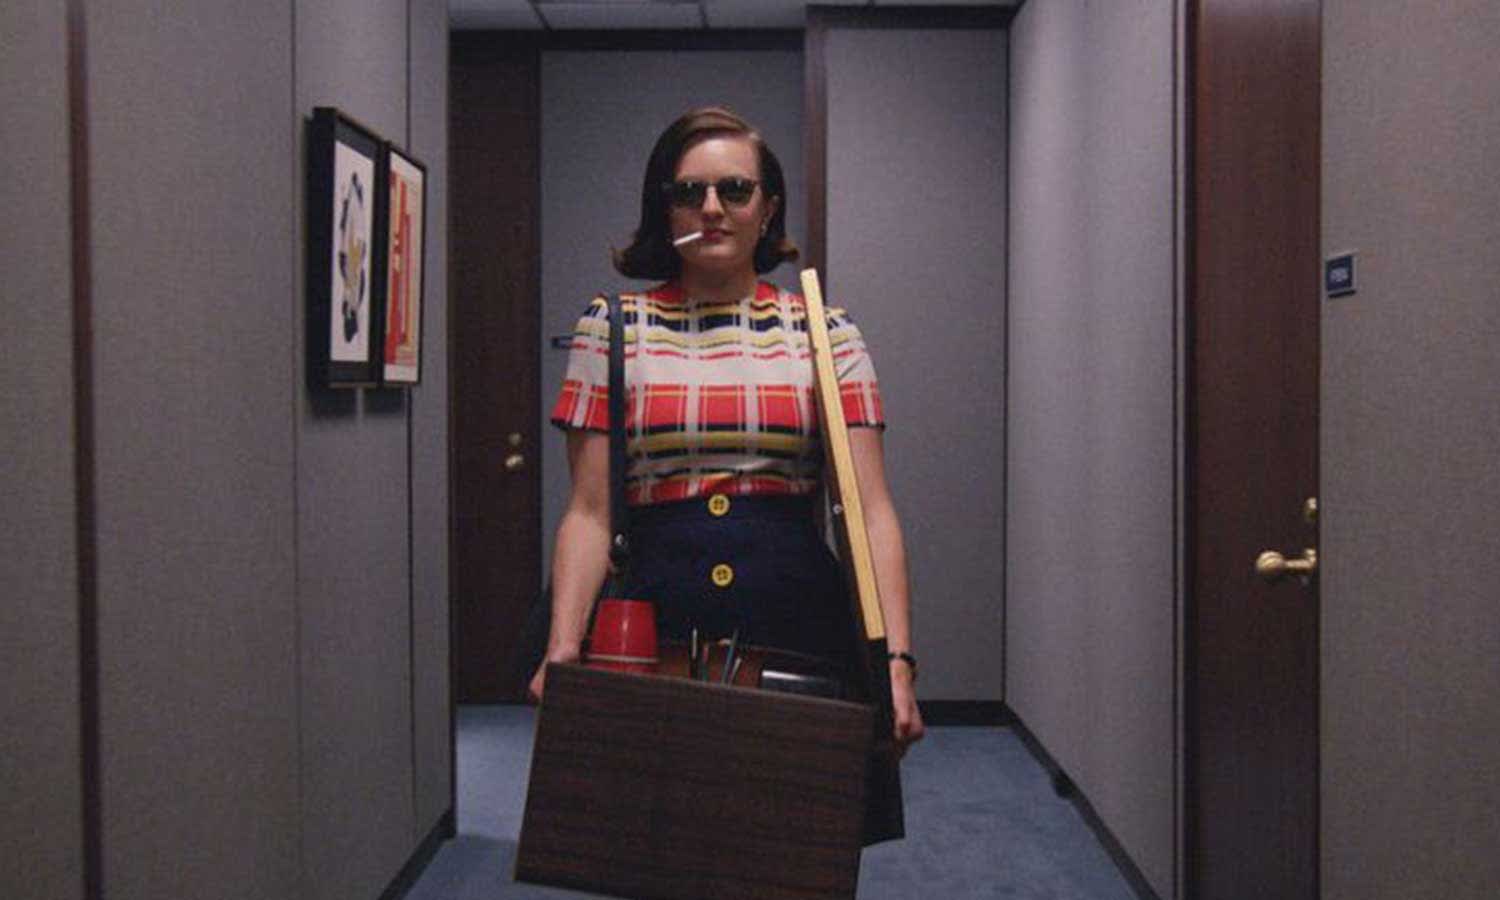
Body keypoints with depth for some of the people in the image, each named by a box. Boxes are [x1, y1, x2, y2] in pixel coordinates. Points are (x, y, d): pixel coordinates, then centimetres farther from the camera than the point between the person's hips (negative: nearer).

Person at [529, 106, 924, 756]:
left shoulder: (824, 335, 4)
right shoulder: (611, 329, 4)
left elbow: (870, 508, -2)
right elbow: (590, 512, 0)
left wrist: (897, 657, -13)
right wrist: (563, 646, -13)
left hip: (800, 626, 1)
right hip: (654, 620, 0)